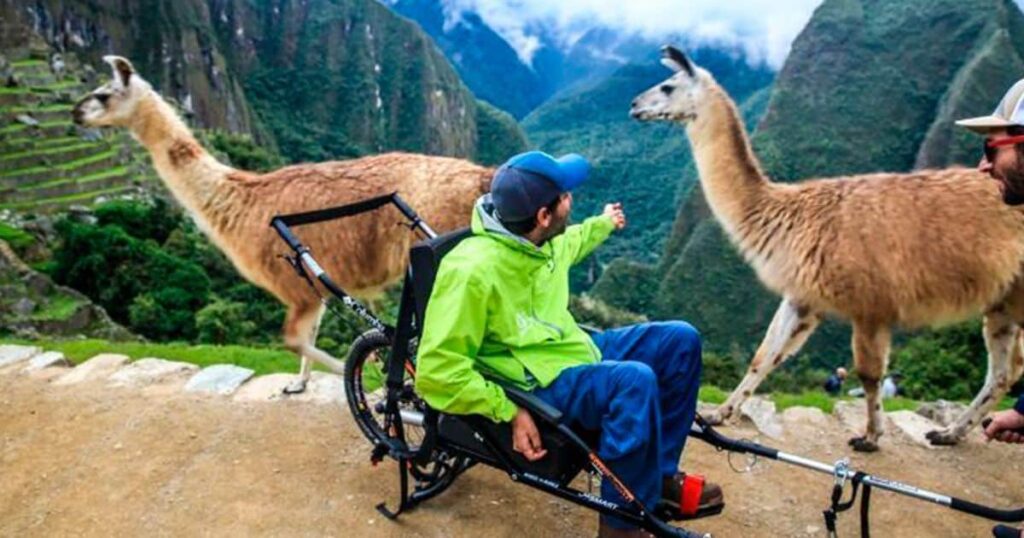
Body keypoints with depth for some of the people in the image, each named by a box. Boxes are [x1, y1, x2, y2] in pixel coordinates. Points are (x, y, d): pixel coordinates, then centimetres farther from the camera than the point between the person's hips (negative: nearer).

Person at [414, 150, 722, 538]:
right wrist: (509, 412, -26)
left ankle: (661, 476, 14)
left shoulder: (538, 239, -1)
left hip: (574, 349, 10)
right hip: (538, 383, -9)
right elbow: (438, 369, -25)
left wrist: (604, 223, 44)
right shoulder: (473, 270, -28)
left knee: (680, 340, 3)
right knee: (634, 380, -33)